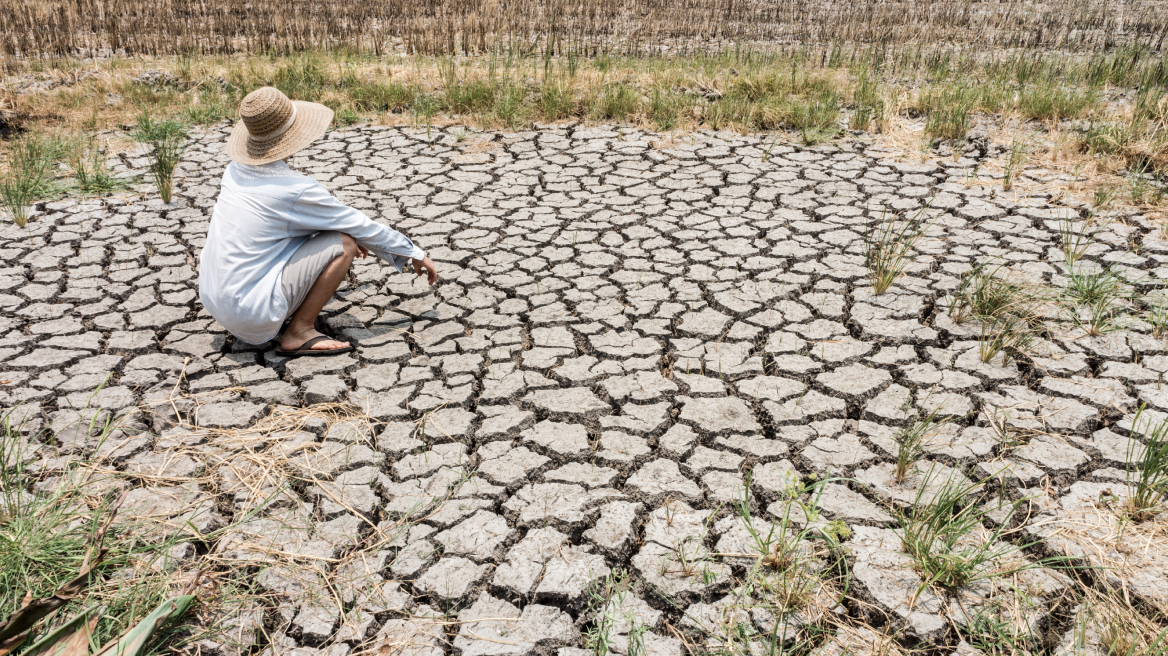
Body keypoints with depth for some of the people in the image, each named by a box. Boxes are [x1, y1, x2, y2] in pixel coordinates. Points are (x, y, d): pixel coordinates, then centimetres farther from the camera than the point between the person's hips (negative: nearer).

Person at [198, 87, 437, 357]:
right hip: (250, 313, -8)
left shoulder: (236, 169, 5)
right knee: (344, 243, -9)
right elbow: (362, 227, -7)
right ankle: (299, 333, -6)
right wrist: (415, 254, 7)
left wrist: (346, 232, 28)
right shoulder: (296, 190, -18)